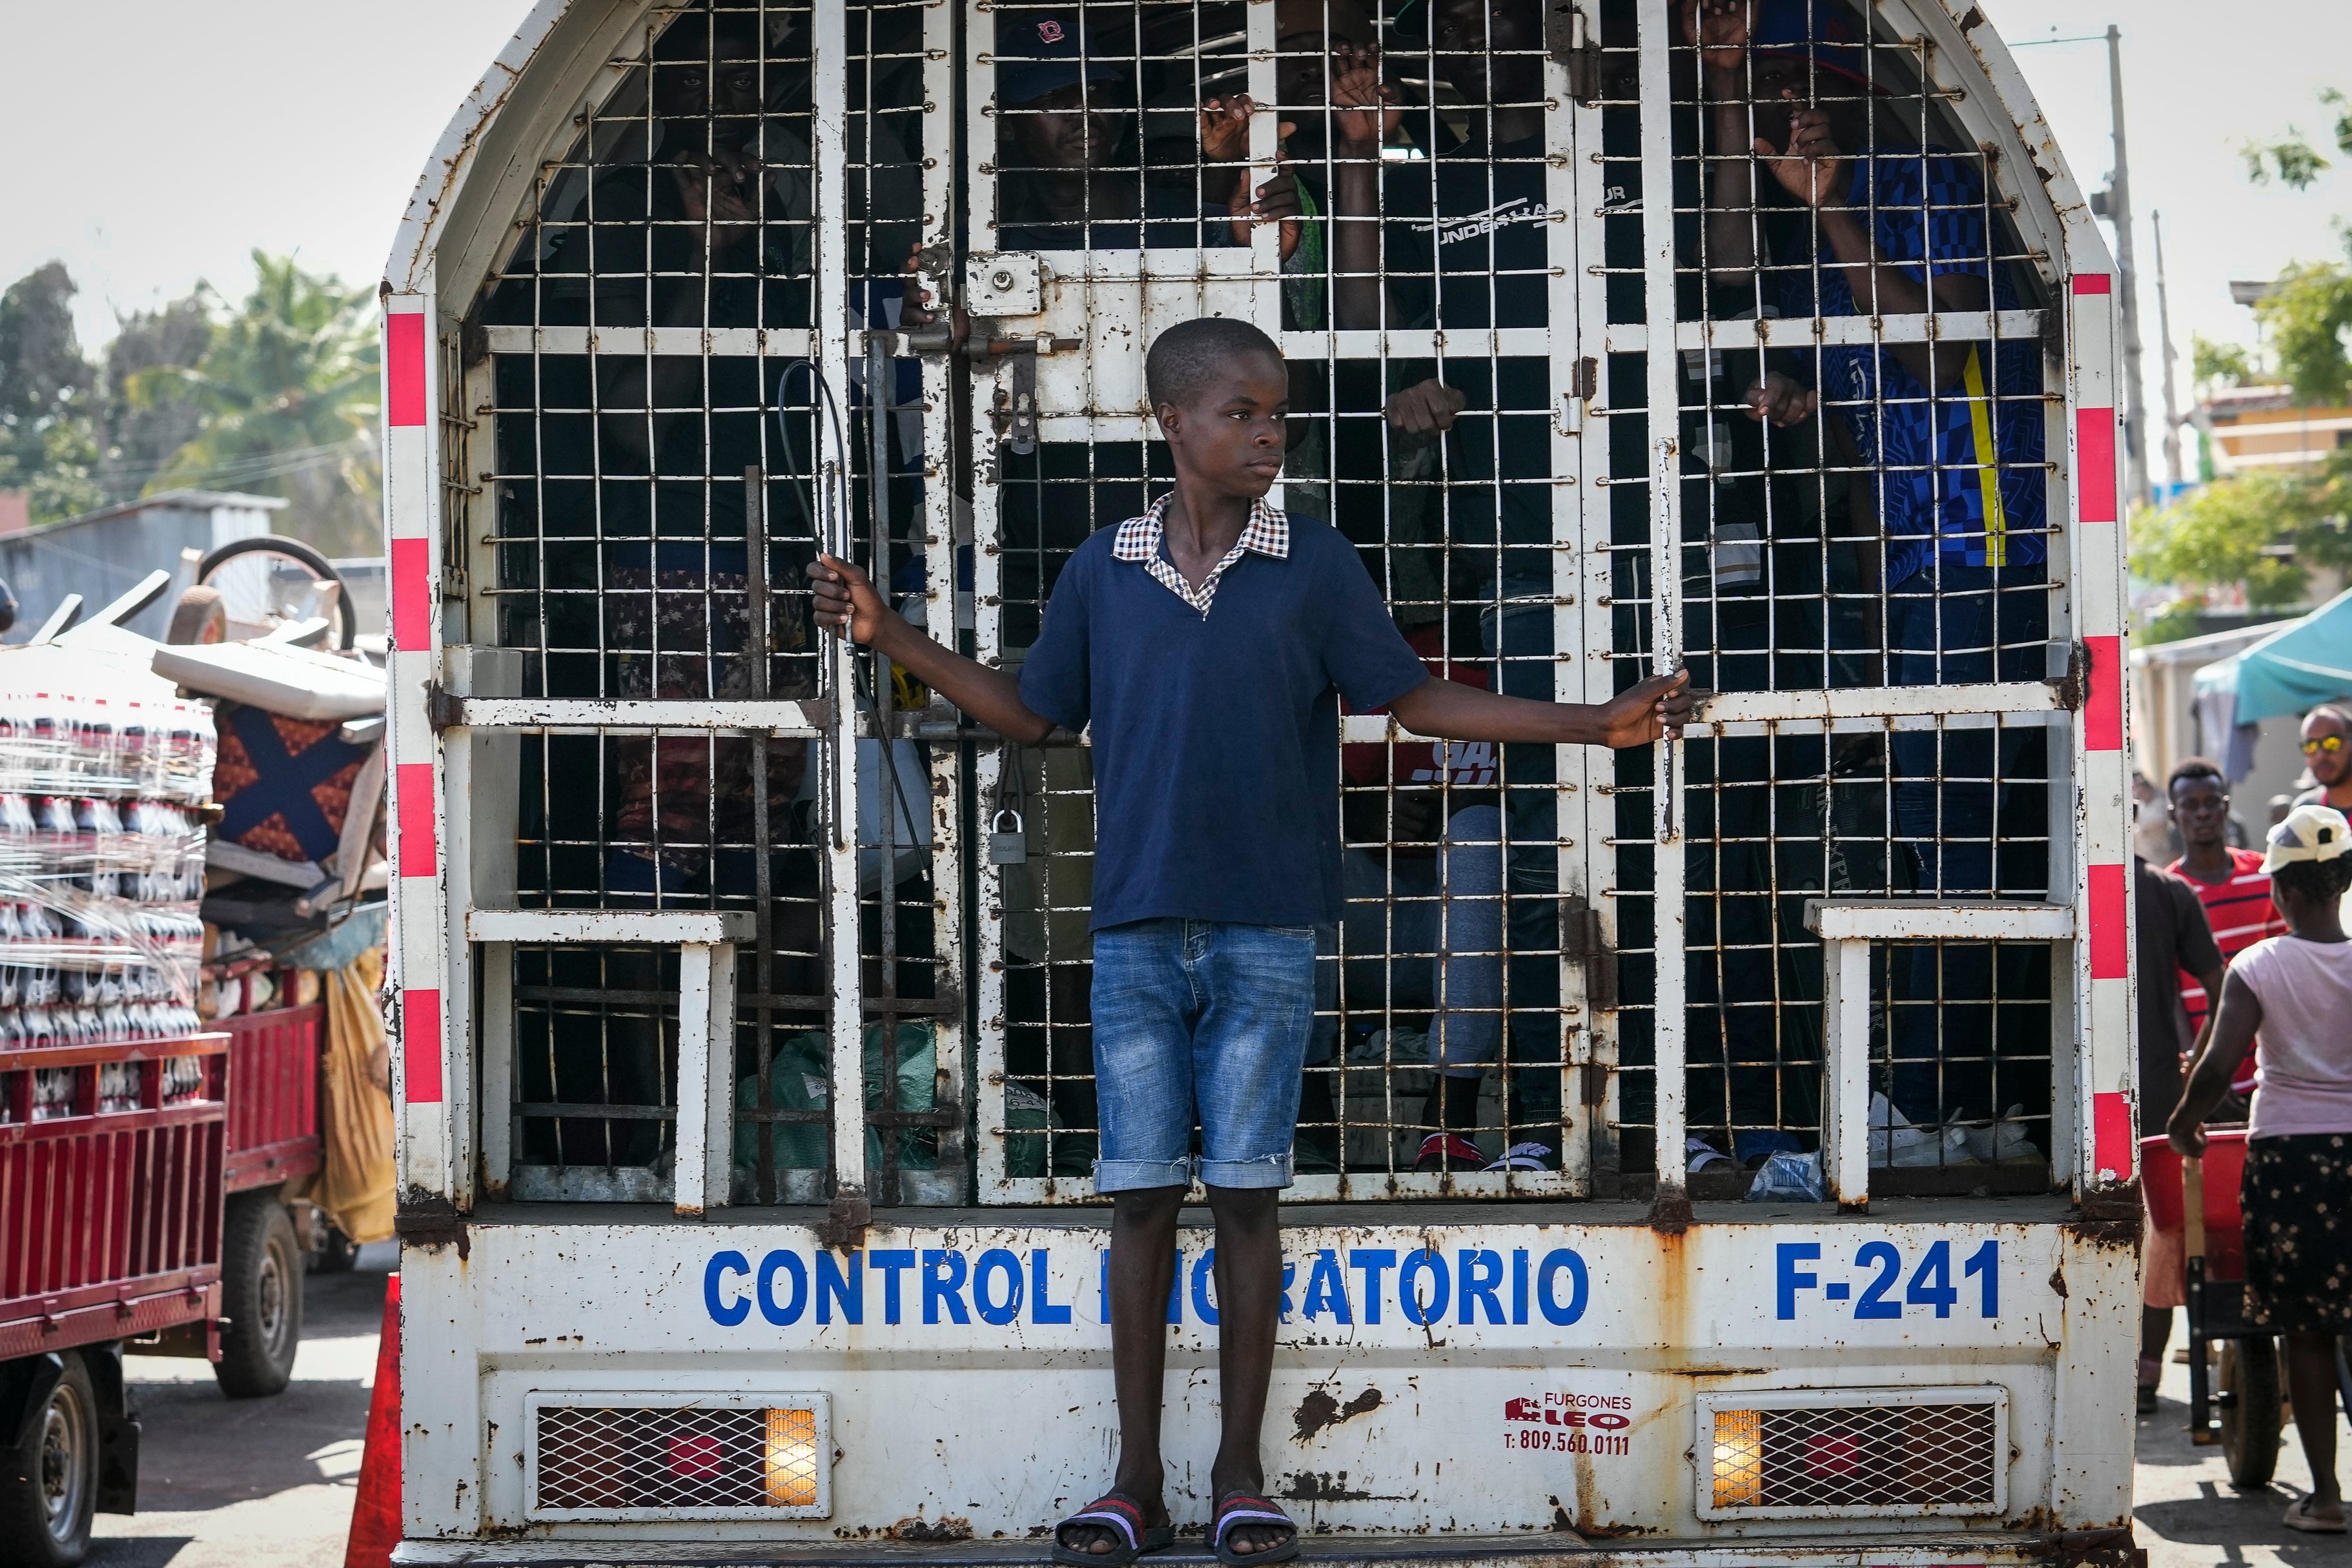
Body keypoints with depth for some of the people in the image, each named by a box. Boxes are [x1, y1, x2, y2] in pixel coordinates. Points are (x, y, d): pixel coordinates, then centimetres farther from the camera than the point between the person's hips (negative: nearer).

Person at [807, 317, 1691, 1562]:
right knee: (1140, 1195, 2)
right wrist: (885, 636, 10)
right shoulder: (1102, 573, 5)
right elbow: (1031, 713, 15)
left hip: (1266, 939, -1)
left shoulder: (1316, 568, 0)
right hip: (1137, 935, 1)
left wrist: (1595, 725, -4)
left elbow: (1417, 701, 3)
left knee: (1244, 1193, 2)